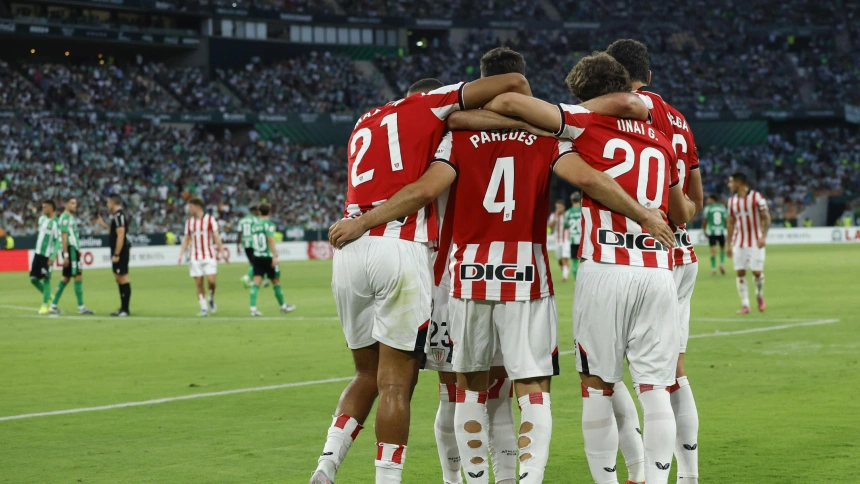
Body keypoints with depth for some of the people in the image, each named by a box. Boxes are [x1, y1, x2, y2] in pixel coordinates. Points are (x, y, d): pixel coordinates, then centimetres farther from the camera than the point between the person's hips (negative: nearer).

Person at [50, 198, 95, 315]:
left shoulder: (71, 217, 18)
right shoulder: (65, 217, -12)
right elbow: (64, 237, -16)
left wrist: (78, 250, 18)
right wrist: (66, 255, -20)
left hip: (74, 249, 10)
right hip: (70, 249, -10)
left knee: (66, 278, 11)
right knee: (78, 277, -8)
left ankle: (54, 305, 14)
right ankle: (81, 307, -6)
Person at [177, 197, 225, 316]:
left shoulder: (210, 219, -1)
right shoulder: (189, 222, 10)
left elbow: (216, 236, -1)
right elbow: (186, 239, 14)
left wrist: (221, 251, -8)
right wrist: (181, 255, 8)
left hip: (209, 256, -3)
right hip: (195, 257, 3)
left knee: (211, 280, -13)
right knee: (199, 283, -2)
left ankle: (211, 300, 14)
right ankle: (203, 308, 3)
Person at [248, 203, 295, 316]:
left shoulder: (254, 225, 8)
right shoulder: (269, 224, -9)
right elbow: (270, 240, -20)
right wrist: (275, 256, -22)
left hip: (256, 256, 5)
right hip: (268, 257, -5)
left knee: (256, 282, -1)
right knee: (276, 282, 10)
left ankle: (253, 308, -13)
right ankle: (283, 306, 23)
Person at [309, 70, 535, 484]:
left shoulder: (365, 124, 28)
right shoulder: (430, 103, 11)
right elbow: (514, 84, 6)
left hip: (349, 249, 6)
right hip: (401, 249, -6)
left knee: (368, 375, 19)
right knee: (396, 384, 0)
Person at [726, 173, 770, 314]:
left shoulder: (756, 197, -7)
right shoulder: (732, 201, 9)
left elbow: (766, 217, -8)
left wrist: (763, 236, -20)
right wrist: (729, 245, 12)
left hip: (755, 242, -4)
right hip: (739, 243, 5)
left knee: (757, 271, -6)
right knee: (740, 273, -3)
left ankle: (759, 295, 23)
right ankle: (745, 305, 1)